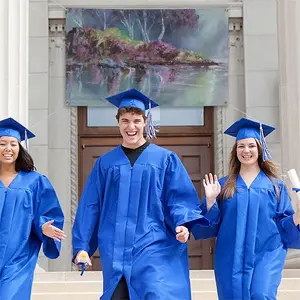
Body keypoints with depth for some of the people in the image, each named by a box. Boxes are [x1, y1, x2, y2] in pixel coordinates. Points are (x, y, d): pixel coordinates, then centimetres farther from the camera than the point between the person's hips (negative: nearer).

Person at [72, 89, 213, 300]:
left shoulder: (166, 159, 5)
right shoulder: (105, 163, 12)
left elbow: (179, 199, 0)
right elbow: (90, 207, 12)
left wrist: (182, 224, -20)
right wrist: (81, 246, 7)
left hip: (155, 251, -2)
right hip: (116, 253, 3)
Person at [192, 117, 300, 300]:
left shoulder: (275, 186, 7)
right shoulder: (224, 186, 8)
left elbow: (285, 225, 5)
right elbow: (211, 225, 4)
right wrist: (210, 200, -11)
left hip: (265, 255, -1)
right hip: (232, 258, 2)